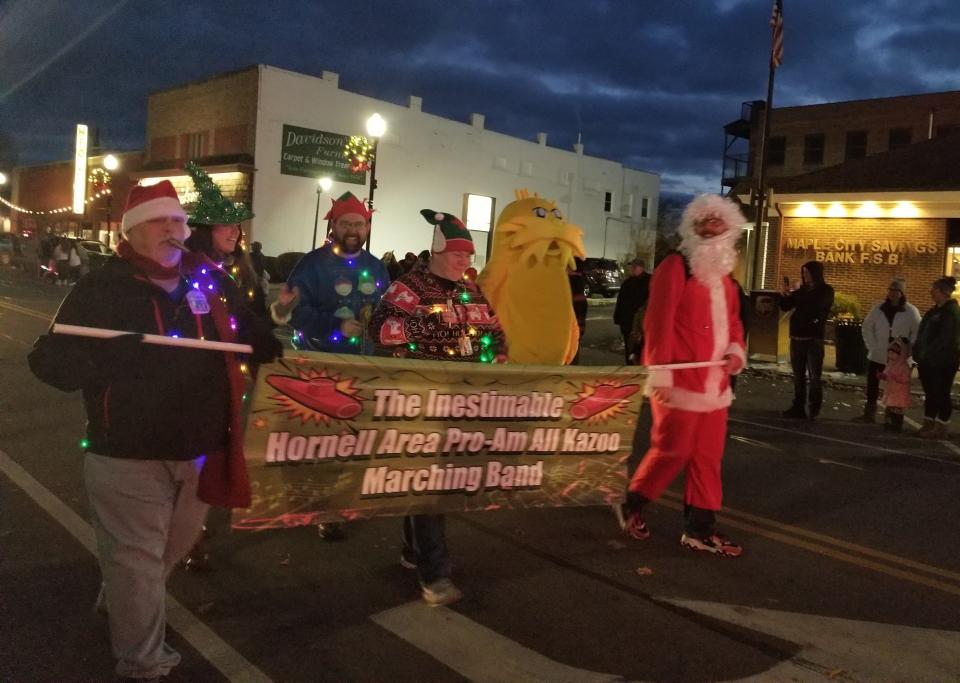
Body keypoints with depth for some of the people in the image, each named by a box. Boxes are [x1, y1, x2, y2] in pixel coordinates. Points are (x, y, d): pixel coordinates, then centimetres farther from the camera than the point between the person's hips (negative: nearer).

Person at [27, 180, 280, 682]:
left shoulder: (207, 282, 7)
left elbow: (244, 339, 20)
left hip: (199, 449, 6)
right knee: (137, 561, 2)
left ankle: (122, 615, 50)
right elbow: (49, 358, -10)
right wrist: (100, 363, -31)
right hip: (128, 456, -5)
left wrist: (271, 345, -1)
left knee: (172, 551, 23)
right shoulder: (101, 288, -7)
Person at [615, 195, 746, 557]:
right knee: (673, 450, -3)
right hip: (681, 378, -8)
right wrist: (659, 372, -20)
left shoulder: (725, 276, 17)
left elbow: (732, 321, 23)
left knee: (707, 456, 9)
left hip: (714, 380, 8)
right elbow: (659, 321, -14)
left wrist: (736, 350, 1)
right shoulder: (676, 266, -7)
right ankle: (630, 505, 19)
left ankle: (700, 529, 19)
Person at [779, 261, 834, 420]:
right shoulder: (802, 290, 12)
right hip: (797, 337, 5)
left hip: (814, 339, -5)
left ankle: (814, 411, -1)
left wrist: (795, 295, -13)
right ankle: (798, 408, 11)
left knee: (814, 377, -4)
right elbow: (785, 307, 12)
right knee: (798, 376, 7)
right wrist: (786, 295, -7)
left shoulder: (826, 291, -1)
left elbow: (813, 307, -18)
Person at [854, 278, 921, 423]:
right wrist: (872, 346, -3)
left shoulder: (911, 311, -6)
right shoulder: (878, 308, 2)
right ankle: (869, 413, 19)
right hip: (877, 355, 3)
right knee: (872, 385, 8)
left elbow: (917, 333, -6)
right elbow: (867, 327, 6)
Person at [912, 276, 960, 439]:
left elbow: (946, 339, -21)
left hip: (943, 362, -9)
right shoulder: (937, 310, 15)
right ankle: (928, 425, 19)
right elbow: (924, 334, 19)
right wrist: (920, 355, 12)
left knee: (941, 394, -1)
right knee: (930, 393, 12)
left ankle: (940, 429, 6)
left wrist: (928, 355, -20)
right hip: (929, 361, 9)